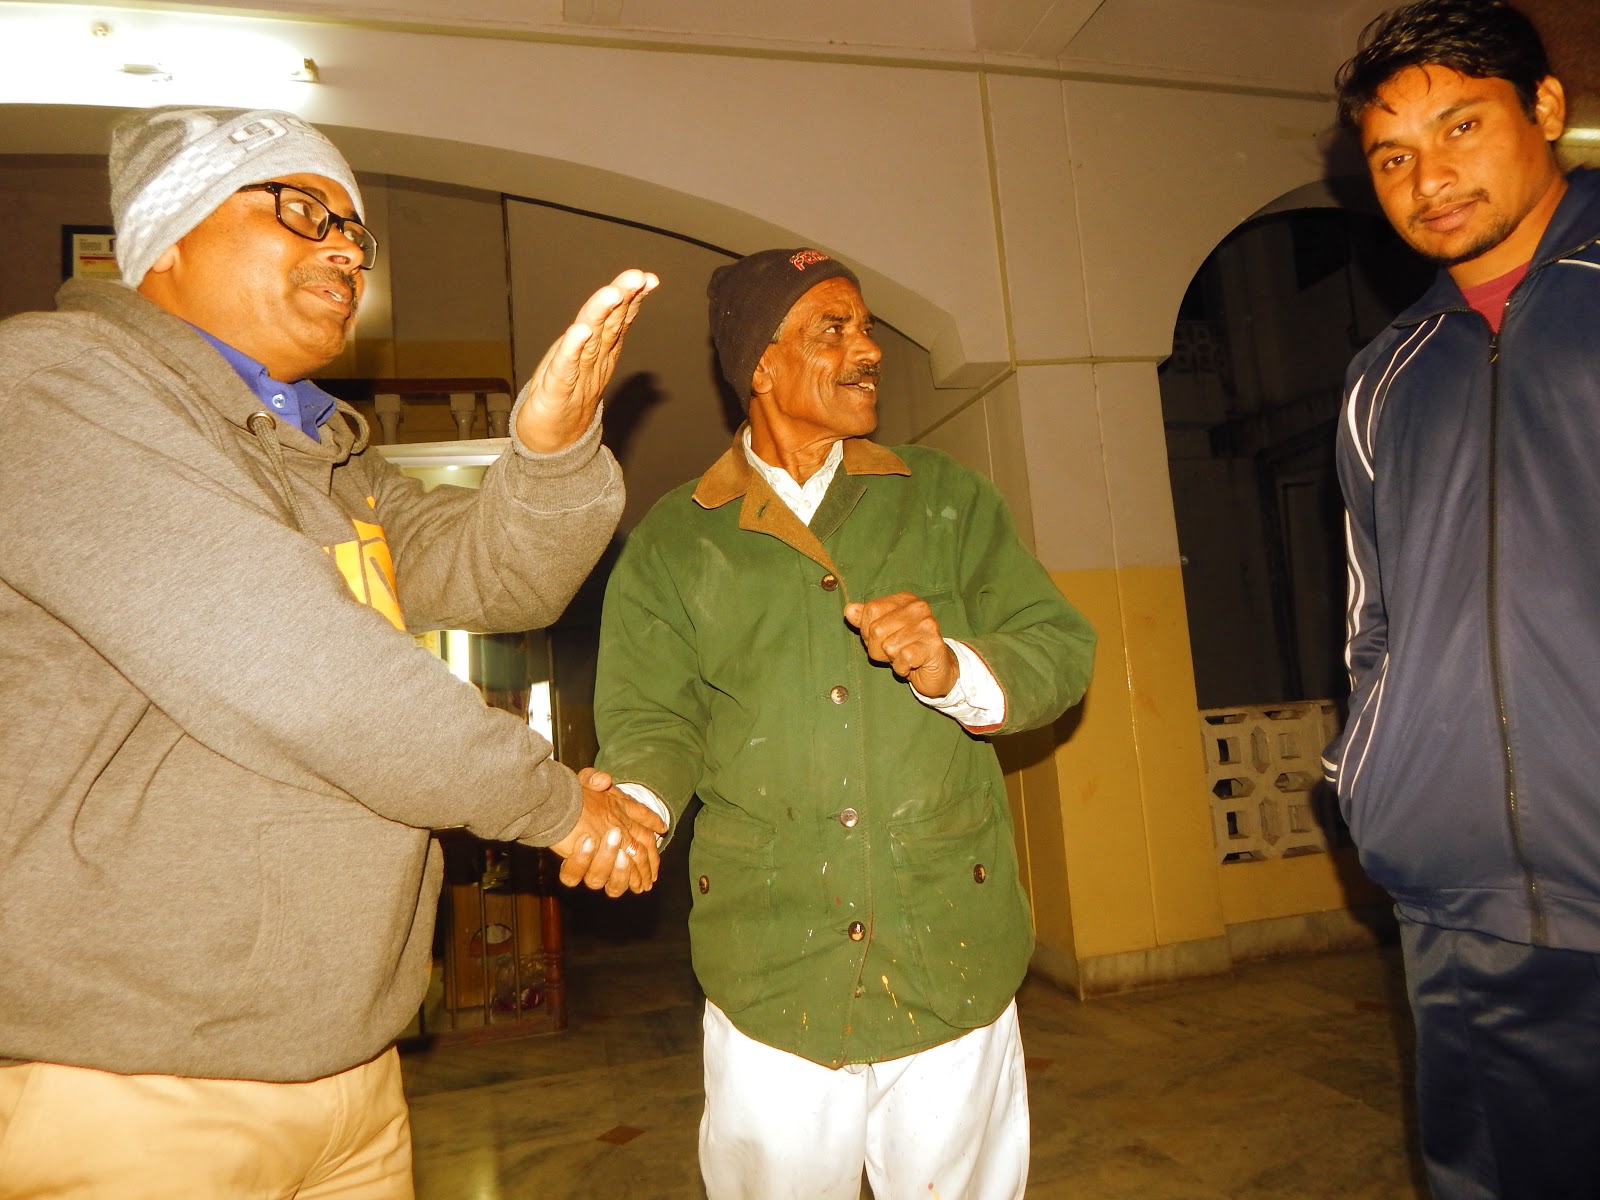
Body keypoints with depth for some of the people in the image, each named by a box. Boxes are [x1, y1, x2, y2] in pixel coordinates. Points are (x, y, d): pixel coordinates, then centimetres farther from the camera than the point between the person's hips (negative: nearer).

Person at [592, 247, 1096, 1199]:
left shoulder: (948, 500, 8)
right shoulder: (672, 545, 5)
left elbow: (1061, 649, 2)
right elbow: (650, 718, -2)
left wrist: (955, 671, -18)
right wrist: (634, 800, -23)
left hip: (955, 964, 2)